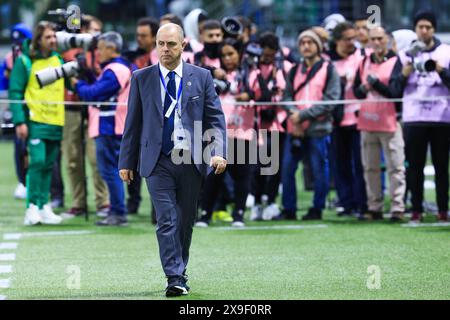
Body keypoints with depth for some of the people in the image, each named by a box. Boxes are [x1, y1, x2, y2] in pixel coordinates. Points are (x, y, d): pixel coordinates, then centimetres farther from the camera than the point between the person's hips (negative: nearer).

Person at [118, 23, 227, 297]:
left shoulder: (201, 77, 5)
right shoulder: (142, 78, 6)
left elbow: (215, 118, 3)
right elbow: (133, 123, 9)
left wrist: (218, 152, -12)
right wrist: (127, 161, 6)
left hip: (192, 161, 1)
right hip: (158, 161, -1)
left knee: (186, 221, 9)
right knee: (167, 221, -11)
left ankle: (180, 271, 25)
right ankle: (175, 279, -13)